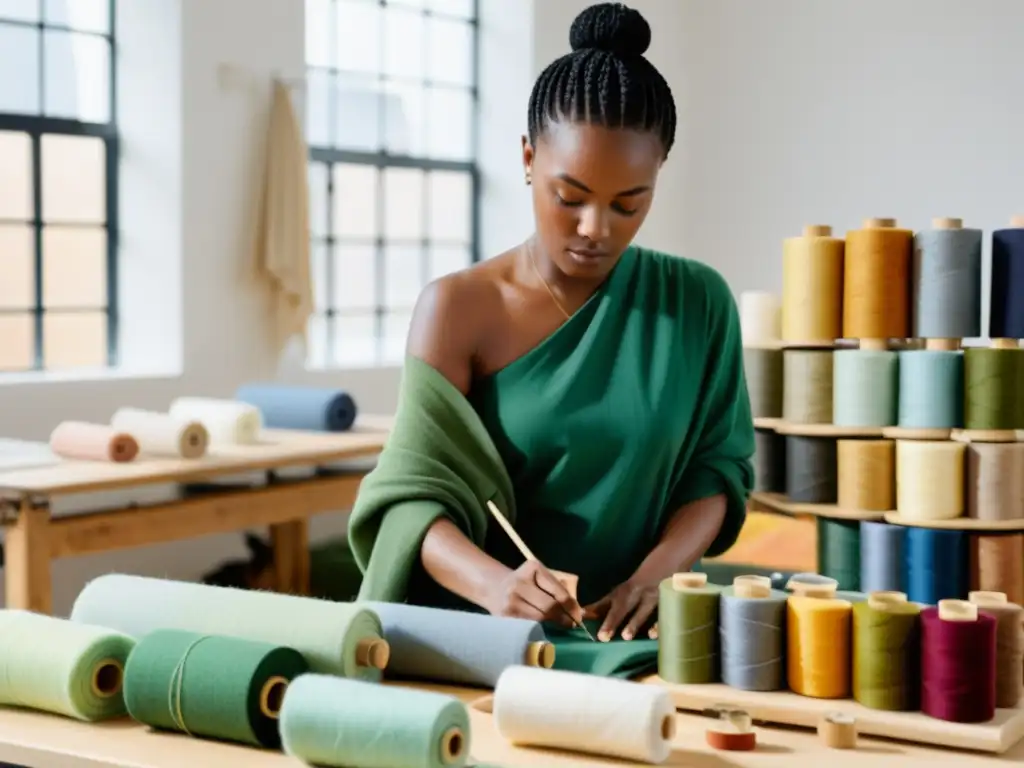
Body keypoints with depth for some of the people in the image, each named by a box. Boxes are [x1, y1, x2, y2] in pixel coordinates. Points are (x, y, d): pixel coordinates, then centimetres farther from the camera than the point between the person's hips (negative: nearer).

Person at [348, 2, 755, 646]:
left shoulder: (697, 303, 5)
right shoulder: (459, 308, -2)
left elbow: (717, 466, 6)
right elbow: (415, 494, -8)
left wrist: (653, 576, -13)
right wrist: (495, 582, -27)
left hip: (632, 641, 1)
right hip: (481, 636, -1)